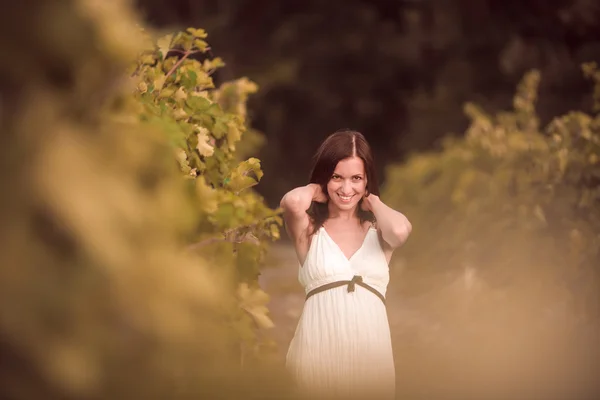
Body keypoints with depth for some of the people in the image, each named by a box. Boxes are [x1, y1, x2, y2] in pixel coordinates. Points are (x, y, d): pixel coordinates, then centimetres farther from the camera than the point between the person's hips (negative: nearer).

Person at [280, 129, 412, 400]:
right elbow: (292, 201, -17)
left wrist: (373, 201, 5)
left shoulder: (378, 231, 11)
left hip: (370, 354, 2)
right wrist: (315, 190, 5)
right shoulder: (310, 229, 6)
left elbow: (400, 231, -14)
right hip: (318, 353, -2)